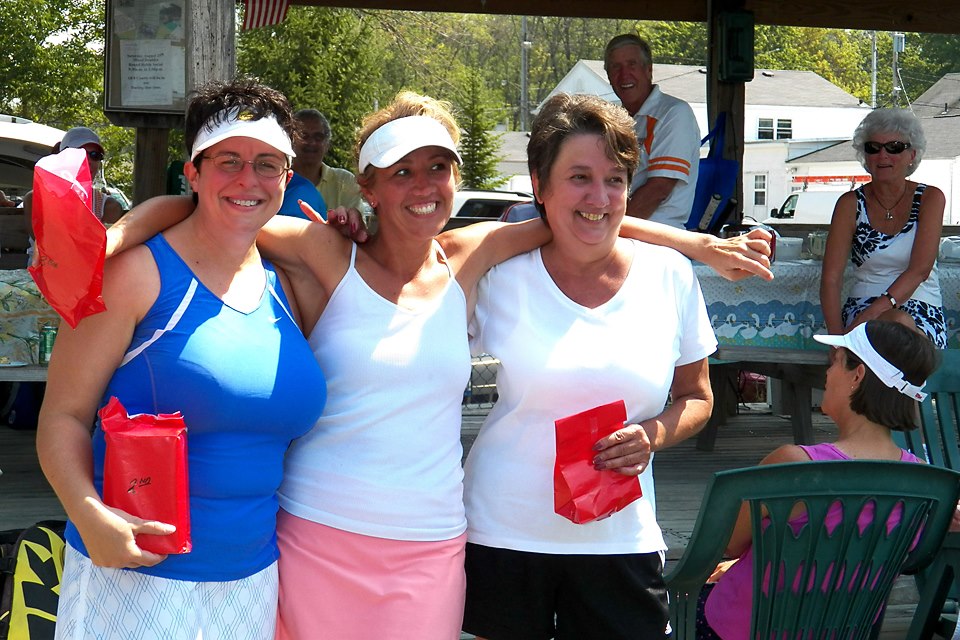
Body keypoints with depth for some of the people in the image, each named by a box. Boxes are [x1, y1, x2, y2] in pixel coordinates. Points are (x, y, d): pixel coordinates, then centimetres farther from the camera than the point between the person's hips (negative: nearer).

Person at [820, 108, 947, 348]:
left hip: (921, 309, 0)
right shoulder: (851, 204, 5)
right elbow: (831, 277, -3)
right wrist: (838, 337, -20)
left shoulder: (930, 198, 3)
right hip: (862, 306, 0)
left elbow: (920, 269, -11)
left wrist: (875, 311, -26)